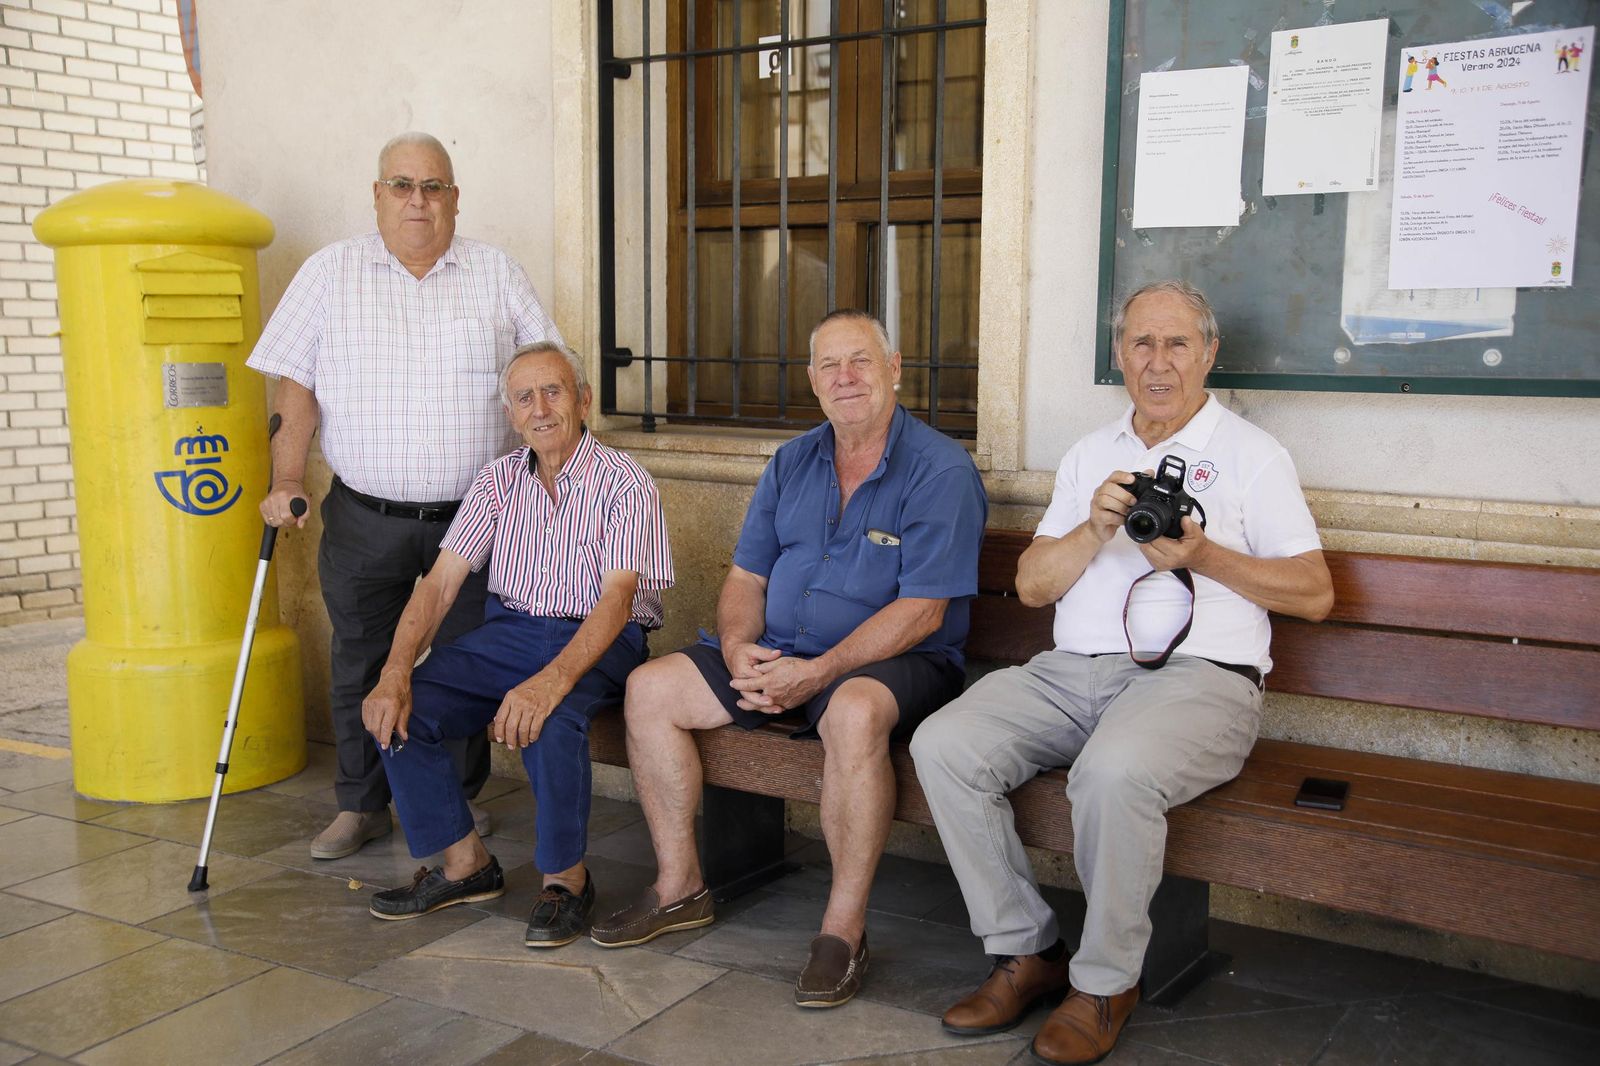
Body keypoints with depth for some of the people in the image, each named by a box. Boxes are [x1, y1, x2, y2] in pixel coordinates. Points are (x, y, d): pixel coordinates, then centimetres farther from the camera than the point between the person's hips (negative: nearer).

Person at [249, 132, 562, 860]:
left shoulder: (497, 273, 7)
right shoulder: (331, 272, 6)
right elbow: (297, 386, 3)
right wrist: (288, 481, -7)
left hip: (475, 517, 0)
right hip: (364, 519, 0)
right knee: (360, 663, 7)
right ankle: (361, 806, 22)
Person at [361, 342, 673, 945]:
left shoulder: (623, 483, -9)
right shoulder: (498, 481, 7)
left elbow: (617, 599, -20)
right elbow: (441, 583, 0)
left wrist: (552, 680, -37)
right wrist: (395, 674, -16)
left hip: (598, 641, -5)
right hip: (510, 630, 5)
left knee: (548, 722, -37)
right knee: (397, 712, -16)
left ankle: (566, 879, -11)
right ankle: (465, 864, 4)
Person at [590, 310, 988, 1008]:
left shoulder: (941, 470, -9)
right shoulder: (791, 463, 12)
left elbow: (922, 611, -17)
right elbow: (746, 577, 12)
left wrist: (819, 672, -24)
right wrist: (737, 649, -10)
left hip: (896, 662, -6)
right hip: (776, 652, 7)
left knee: (853, 713, -39)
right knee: (650, 689, -6)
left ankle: (844, 927, -24)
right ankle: (679, 888, 6)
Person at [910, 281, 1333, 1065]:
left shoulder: (1250, 454, 9)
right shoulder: (1089, 456, 22)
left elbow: (1314, 593, 2)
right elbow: (1031, 586, 14)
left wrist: (1202, 556, -11)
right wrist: (1094, 532, -5)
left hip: (1197, 675, -5)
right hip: (1072, 670, 5)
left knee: (1113, 771, -37)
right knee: (943, 745, -19)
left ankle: (1106, 982, -12)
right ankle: (1027, 953, -5)